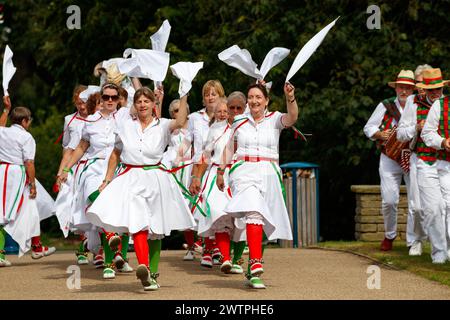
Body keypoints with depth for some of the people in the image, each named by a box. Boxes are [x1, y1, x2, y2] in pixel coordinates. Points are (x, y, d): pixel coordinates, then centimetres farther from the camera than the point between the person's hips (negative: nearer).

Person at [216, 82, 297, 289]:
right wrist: (221, 171, 17)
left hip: (268, 173, 1)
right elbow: (230, 148, 20)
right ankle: (256, 266, -34)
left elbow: (292, 118, -16)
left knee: (262, 221, 7)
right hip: (244, 171, -1)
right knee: (253, 212, -24)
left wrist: (290, 98, -32)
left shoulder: (274, 119, 5)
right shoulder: (239, 121, 10)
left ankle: (253, 270, 22)